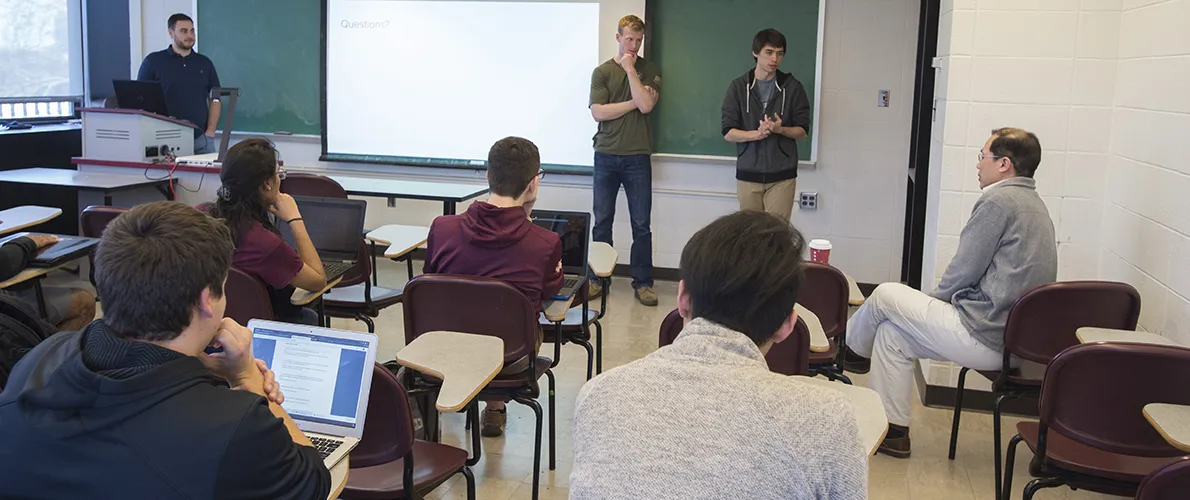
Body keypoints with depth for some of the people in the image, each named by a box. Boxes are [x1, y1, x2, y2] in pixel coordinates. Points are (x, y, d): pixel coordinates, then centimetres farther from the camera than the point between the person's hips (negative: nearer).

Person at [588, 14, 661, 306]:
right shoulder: (602, 72, 6)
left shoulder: (650, 71, 6)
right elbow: (598, 112, -6)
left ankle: (642, 282, 10)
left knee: (641, 225, 2)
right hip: (606, 156, 1)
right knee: (602, 222, 6)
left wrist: (629, 69, -7)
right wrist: (634, 102, -8)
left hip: (637, 158, 0)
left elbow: (646, 106, -11)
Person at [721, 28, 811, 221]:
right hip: (748, 175, 1)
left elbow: (802, 131, 3)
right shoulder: (738, 87, 1)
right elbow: (728, 132, -2)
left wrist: (780, 129, -18)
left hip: (782, 176, -1)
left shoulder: (793, 87, 1)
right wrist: (756, 134, -21)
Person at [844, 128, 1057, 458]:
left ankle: (849, 350, 33)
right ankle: (891, 431, 17)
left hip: (985, 337, -10)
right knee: (892, 333, 15)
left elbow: (964, 271, -15)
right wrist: (940, 302, 18)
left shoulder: (998, 201, -15)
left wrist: (934, 300, 5)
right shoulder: (1032, 203, 16)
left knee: (885, 296, 4)